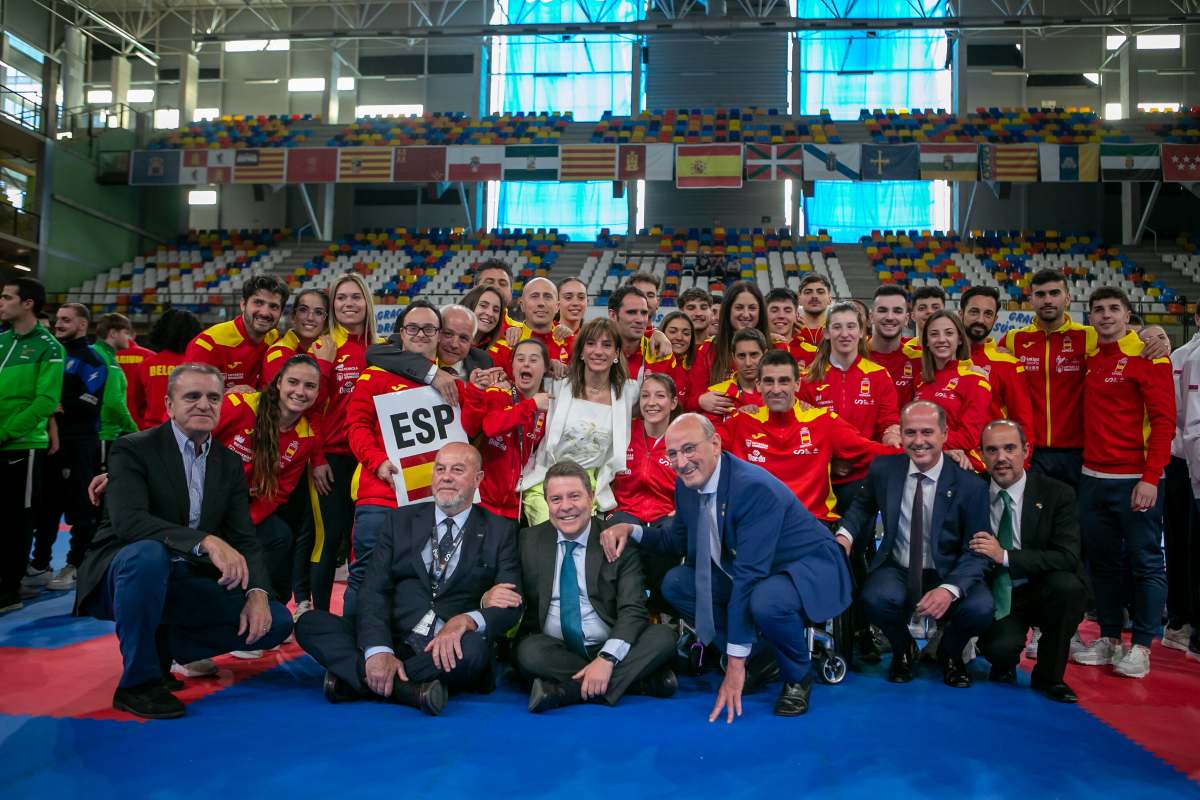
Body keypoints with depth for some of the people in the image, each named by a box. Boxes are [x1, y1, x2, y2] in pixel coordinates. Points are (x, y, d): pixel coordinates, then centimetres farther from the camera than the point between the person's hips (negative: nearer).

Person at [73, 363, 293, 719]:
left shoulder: (230, 464, 7)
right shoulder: (133, 449, -9)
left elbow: (245, 538, 2)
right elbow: (128, 520, -27)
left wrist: (257, 593, -17)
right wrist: (205, 542, -39)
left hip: (186, 584, 5)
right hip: (123, 575, -5)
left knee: (276, 621, -10)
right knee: (148, 553, -39)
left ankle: (160, 645, 6)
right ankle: (137, 682, -20)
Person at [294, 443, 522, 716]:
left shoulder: (501, 531, 7)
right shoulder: (399, 520, 13)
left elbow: (511, 605, -2)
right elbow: (375, 590, 1)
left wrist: (466, 621, -25)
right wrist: (378, 650, -18)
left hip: (449, 653, -2)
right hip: (392, 640, 2)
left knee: (474, 647, -36)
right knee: (309, 622, -16)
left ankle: (355, 681, -23)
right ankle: (407, 689, -29)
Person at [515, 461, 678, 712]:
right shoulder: (529, 541, 5)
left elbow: (633, 610, -9)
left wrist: (606, 658, -25)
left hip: (609, 650, 0)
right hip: (553, 650, 1)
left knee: (664, 636, -24)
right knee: (529, 652, -32)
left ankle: (564, 691, -25)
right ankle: (640, 679, -24)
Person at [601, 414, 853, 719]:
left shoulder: (756, 487, -31)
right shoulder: (686, 482, -6)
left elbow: (749, 576, -32)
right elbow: (677, 541, 10)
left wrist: (735, 662, -31)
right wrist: (631, 530, -11)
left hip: (809, 569, -8)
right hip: (750, 571, 8)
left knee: (765, 601, -38)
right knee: (675, 584, -4)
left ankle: (798, 677, -4)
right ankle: (759, 657, 7)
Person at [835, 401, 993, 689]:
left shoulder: (971, 486, -11)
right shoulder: (883, 469, -4)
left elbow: (976, 551, -11)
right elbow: (863, 506, 16)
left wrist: (950, 589, -29)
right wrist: (845, 534, -6)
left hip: (947, 574, 0)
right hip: (897, 570, 1)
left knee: (980, 609, -31)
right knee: (876, 598, -33)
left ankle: (950, 653, 9)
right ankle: (903, 651, 6)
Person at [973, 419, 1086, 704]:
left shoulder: (1057, 495, -8)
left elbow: (1068, 558, -19)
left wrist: (1005, 555, -27)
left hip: (1040, 593, 1)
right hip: (995, 596, -1)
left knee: (1068, 585, -32)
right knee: (1001, 647, -29)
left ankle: (1048, 675, -8)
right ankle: (1004, 664, 13)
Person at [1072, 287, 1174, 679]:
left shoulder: (1147, 355, -6)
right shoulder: (1088, 358, 10)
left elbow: (1164, 419, -11)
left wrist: (1151, 478, -16)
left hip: (1135, 480, -6)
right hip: (1092, 477, 6)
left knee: (1145, 561, 3)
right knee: (1103, 561, 12)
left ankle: (1141, 646, 12)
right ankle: (1109, 638, 24)